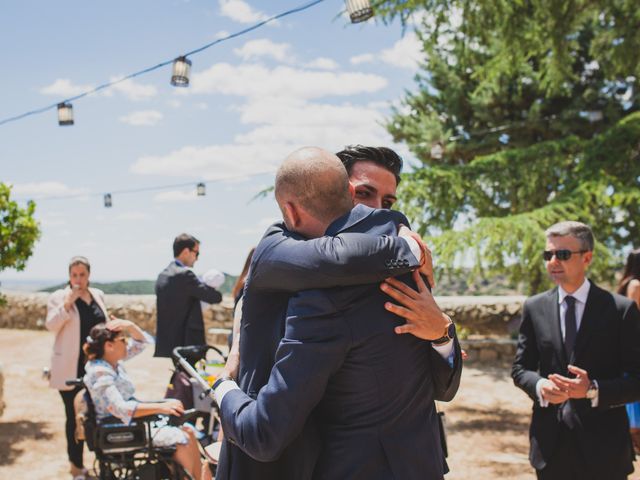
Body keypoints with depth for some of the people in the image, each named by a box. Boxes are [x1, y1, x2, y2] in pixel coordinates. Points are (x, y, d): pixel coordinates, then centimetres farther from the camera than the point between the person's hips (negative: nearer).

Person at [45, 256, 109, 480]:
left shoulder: (98, 295, 10)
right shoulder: (59, 297, -3)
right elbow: (51, 325, -14)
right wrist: (68, 302, -23)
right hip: (71, 368, -4)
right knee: (74, 416, 3)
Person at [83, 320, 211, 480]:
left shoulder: (113, 360, 5)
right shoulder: (99, 373, -22)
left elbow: (142, 342, 15)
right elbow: (120, 409, -34)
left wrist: (130, 326, -7)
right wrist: (161, 407, -40)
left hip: (132, 420, 10)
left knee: (187, 430, -2)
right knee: (181, 438, -18)